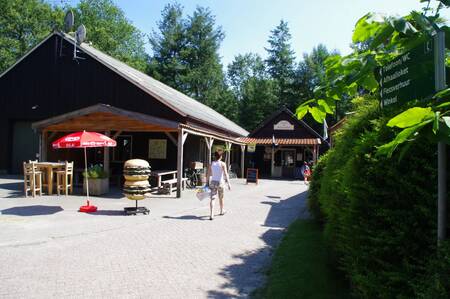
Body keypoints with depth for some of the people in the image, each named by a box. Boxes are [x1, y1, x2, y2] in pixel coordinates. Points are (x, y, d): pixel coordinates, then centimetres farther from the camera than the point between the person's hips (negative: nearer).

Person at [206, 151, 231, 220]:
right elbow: (225, 174, -12)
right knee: (221, 198, 18)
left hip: (213, 182, 2)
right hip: (220, 182, -2)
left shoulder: (211, 164, 4)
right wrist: (228, 183, -11)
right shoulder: (222, 164, -5)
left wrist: (207, 183, 11)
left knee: (212, 199, -4)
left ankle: (211, 215, -16)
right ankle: (222, 211, 38)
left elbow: (208, 175, 4)